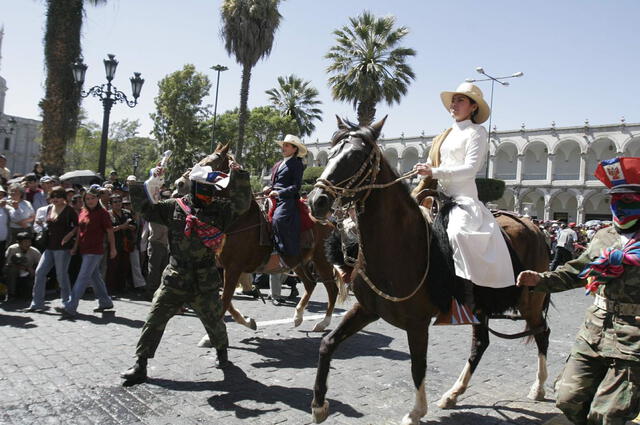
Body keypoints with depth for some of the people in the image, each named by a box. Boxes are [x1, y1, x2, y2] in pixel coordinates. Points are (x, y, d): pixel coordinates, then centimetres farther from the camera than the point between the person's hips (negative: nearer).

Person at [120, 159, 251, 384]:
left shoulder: (219, 209, -1)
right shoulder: (175, 207, 1)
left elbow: (241, 204, -12)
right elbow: (146, 209, 7)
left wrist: (237, 176, -19)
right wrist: (151, 183, -3)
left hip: (205, 281, 0)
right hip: (175, 278, 1)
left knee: (214, 320, 11)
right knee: (155, 319, 0)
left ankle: (222, 351, 40)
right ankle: (140, 365, 13)